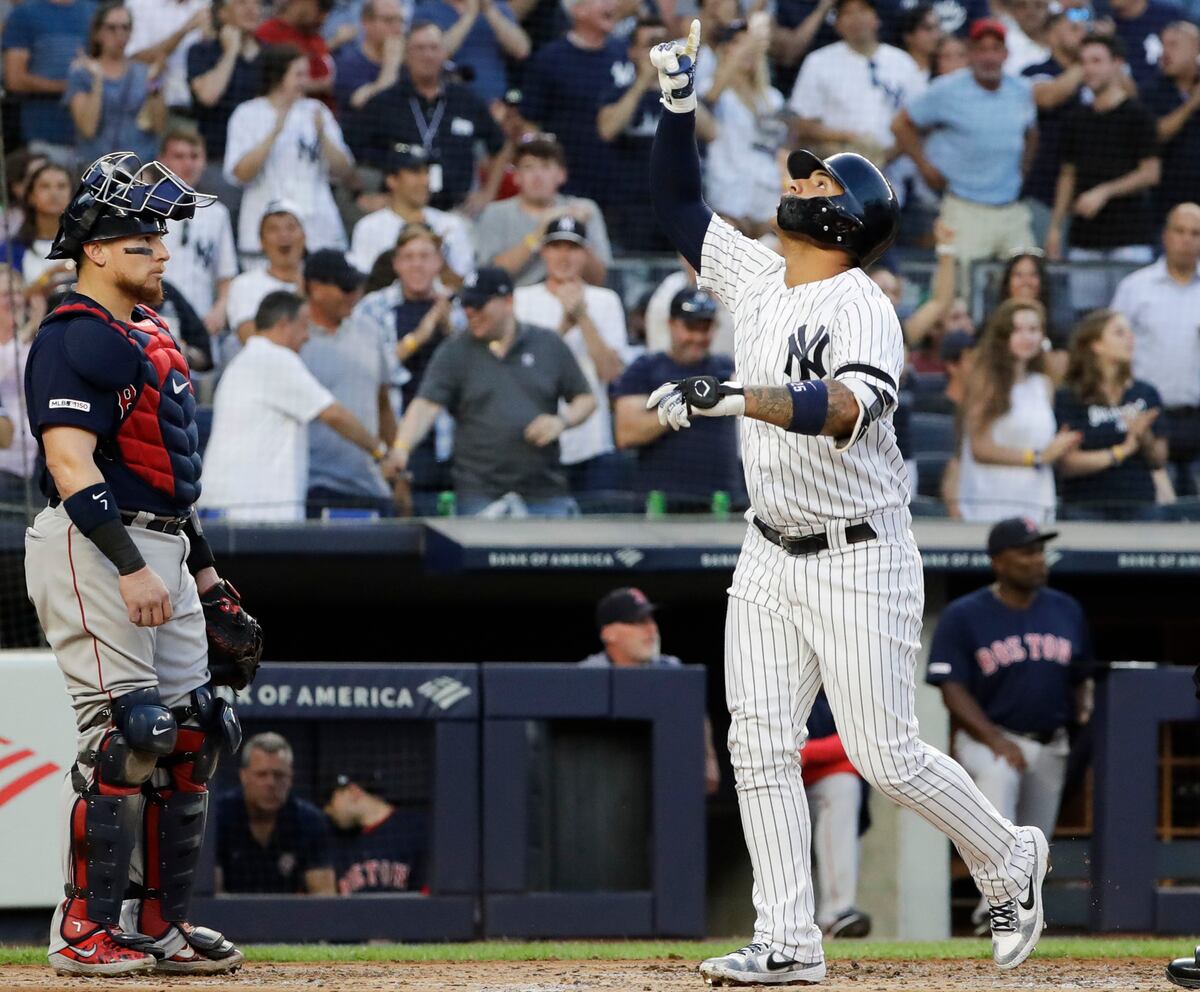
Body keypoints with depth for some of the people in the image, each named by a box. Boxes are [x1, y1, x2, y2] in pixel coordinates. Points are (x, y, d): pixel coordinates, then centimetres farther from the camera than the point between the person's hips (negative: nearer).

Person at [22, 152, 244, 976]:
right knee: (122, 735, -14)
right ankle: (86, 931, -10)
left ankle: (161, 924, 13)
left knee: (190, 734, 7)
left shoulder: (152, 340, 20)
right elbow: (71, 461, -20)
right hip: (95, 547, -10)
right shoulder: (74, 338, -11)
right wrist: (130, 566, -26)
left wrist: (204, 568, 23)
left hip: (161, 553, 10)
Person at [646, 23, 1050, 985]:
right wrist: (680, 103, 3)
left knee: (884, 754, -5)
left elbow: (846, 409, -36)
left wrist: (733, 398, -48)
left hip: (858, 562, -7)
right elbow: (678, 202, 16)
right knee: (760, 745, -2)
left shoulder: (861, 309, -18)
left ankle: (1008, 859, 20)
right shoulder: (757, 277, 6)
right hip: (770, 558, 7)